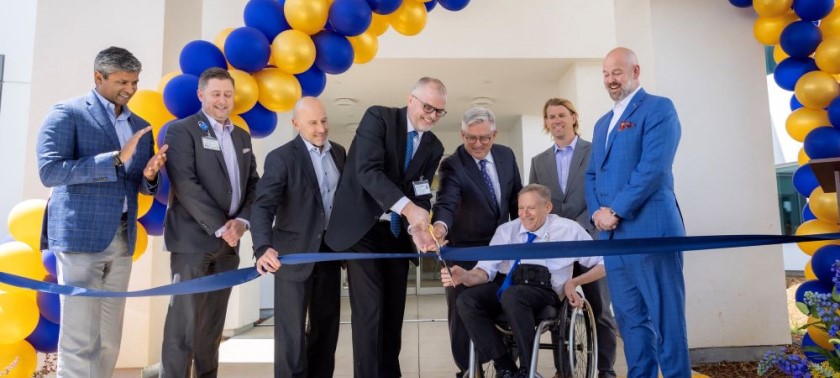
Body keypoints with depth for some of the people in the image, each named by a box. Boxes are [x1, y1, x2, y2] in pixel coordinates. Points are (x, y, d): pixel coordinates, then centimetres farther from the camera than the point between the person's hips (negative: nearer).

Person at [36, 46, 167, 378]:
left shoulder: (141, 127, 16)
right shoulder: (67, 113, -2)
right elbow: (49, 171, -14)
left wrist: (150, 176, -6)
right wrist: (116, 158, -20)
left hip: (123, 239, 6)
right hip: (80, 234, -6)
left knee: (109, 339, 9)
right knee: (80, 339, -4)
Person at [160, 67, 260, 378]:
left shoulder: (242, 136, 15)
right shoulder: (181, 130, -3)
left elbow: (253, 183, 11)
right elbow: (185, 185, -13)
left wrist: (242, 220, -7)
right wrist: (219, 227, -17)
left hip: (228, 241, 6)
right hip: (194, 239, -5)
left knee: (213, 321, 11)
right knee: (185, 318, -4)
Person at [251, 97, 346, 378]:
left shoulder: (339, 152, 6)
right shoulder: (281, 157, -11)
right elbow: (263, 206, -20)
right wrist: (263, 248, -36)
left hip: (330, 251, 6)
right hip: (295, 253, -5)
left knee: (326, 325, 16)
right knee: (291, 328, 3)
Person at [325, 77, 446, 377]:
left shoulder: (434, 147, 7)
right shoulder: (378, 117, -9)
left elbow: (421, 194, 1)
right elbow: (367, 170, -23)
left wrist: (418, 227, -20)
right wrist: (407, 207, -34)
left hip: (397, 233, 5)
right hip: (363, 228, -5)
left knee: (394, 310, 9)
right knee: (369, 309, -9)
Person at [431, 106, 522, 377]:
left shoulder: (506, 155, -2)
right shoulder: (452, 165, -19)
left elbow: (516, 197, 8)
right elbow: (446, 202, -35)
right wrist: (441, 225, -55)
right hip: (466, 249, -4)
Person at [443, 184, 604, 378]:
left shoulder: (568, 230, 8)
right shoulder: (506, 230, 12)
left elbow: (603, 263, 12)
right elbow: (487, 269, 4)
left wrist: (573, 282, -3)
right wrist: (466, 276, -18)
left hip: (543, 290, -3)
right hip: (504, 284, 4)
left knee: (512, 296, -37)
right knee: (467, 300, -26)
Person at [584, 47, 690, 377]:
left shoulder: (658, 108, -2)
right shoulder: (603, 123, 22)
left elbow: (653, 167, -15)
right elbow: (592, 174, 19)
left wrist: (615, 211, -15)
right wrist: (597, 211, 0)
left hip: (649, 229, -7)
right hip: (611, 234, 7)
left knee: (664, 318, 0)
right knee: (630, 318, 12)